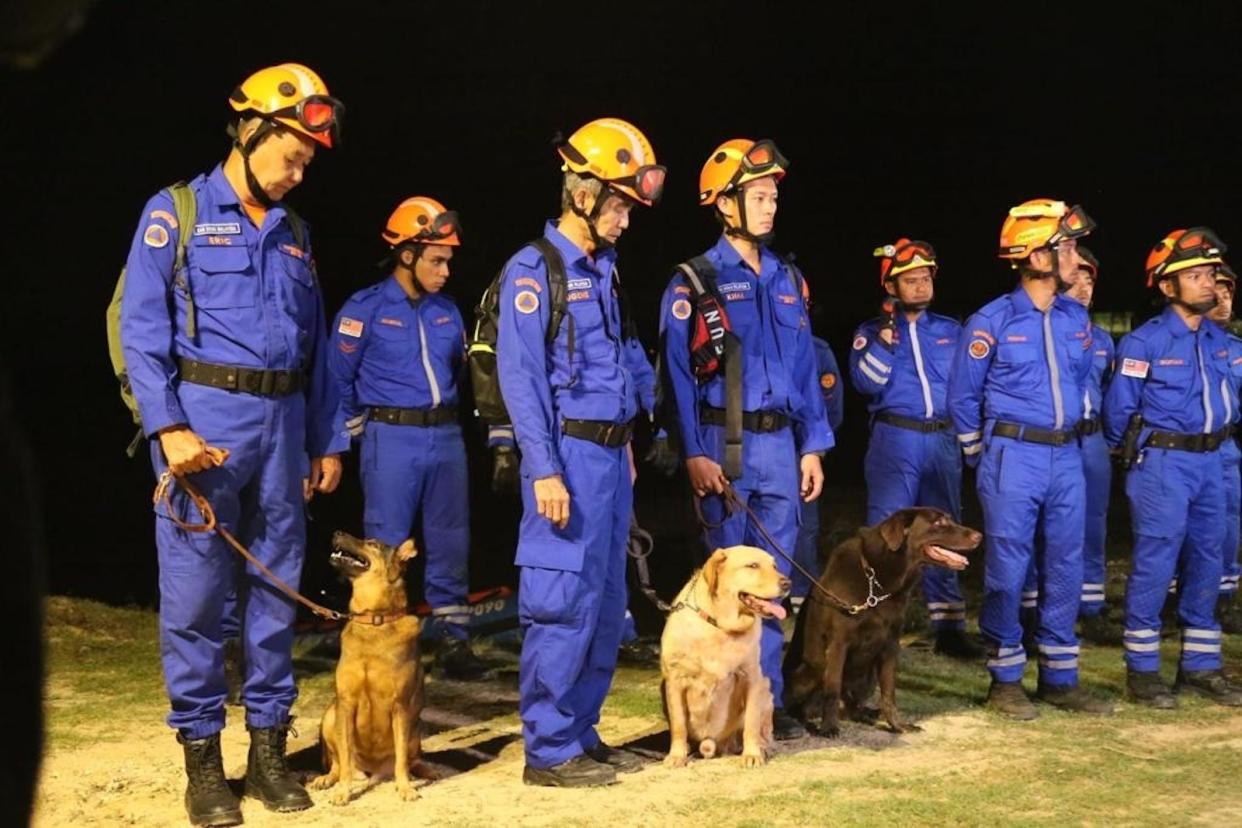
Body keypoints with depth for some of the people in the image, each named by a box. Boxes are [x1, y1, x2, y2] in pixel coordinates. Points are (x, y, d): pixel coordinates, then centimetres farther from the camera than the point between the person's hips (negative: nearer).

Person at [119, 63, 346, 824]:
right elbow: (142, 328, -8)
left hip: (282, 424, 5)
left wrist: (327, 441, 15)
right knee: (195, 593, -3)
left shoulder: (294, 233, 16)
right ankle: (202, 756, 5)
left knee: (276, 588, 8)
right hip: (205, 419, -5)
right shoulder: (176, 213, -1)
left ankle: (269, 747, 16)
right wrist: (168, 426, -17)